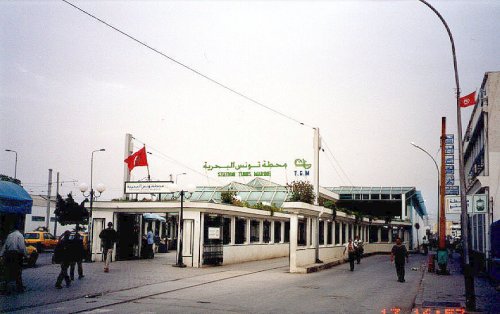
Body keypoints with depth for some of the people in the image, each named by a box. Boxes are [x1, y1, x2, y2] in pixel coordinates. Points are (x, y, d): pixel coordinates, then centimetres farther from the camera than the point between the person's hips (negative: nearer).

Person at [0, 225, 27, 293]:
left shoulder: (9, 235, 14)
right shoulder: (20, 235, -3)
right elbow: (22, 246, -12)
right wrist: (25, 254, -7)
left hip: (8, 254, 5)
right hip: (16, 253, -5)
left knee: (8, 271, 10)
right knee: (18, 271, 2)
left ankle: (6, 287, 13)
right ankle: (19, 287, 6)